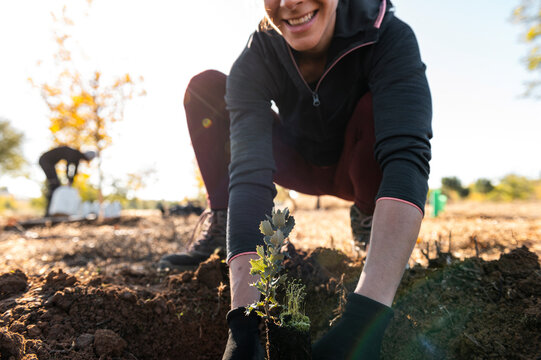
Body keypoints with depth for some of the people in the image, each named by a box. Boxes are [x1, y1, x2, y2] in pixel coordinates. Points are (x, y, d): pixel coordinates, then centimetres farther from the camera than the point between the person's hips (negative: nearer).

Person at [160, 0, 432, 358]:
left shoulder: (389, 37, -30)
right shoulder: (253, 63, -26)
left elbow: (408, 156, -44)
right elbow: (250, 174, -38)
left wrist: (367, 314, -57)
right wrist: (244, 318, -50)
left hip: (362, 170, -1)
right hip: (303, 165, 2)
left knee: (377, 107, -35)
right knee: (205, 87, -14)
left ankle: (369, 217, -8)